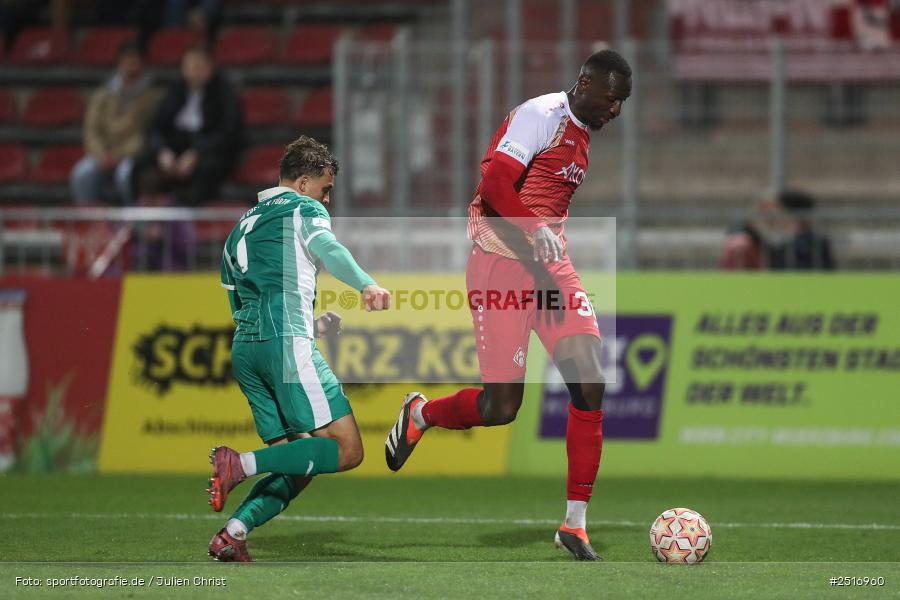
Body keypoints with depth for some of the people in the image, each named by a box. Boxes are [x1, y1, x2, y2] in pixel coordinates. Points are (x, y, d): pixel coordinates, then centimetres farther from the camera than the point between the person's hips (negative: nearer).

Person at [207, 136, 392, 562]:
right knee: (347, 450, -8)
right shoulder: (304, 210, 7)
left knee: (298, 466, 9)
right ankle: (242, 464, -21)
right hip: (288, 343, -8)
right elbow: (327, 248, -16)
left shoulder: (241, 228, 28)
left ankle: (233, 532, -10)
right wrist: (367, 285, -34)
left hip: (243, 349, 8)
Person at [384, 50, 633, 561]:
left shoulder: (582, 132, 17)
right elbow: (495, 184, -22)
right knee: (501, 407, -5)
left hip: (550, 266, 8)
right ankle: (420, 415, 29)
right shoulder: (543, 115, -12)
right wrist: (536, 233, -32)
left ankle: (575, 524, -3)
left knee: (590, 383, -9)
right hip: (502, 264, -8)